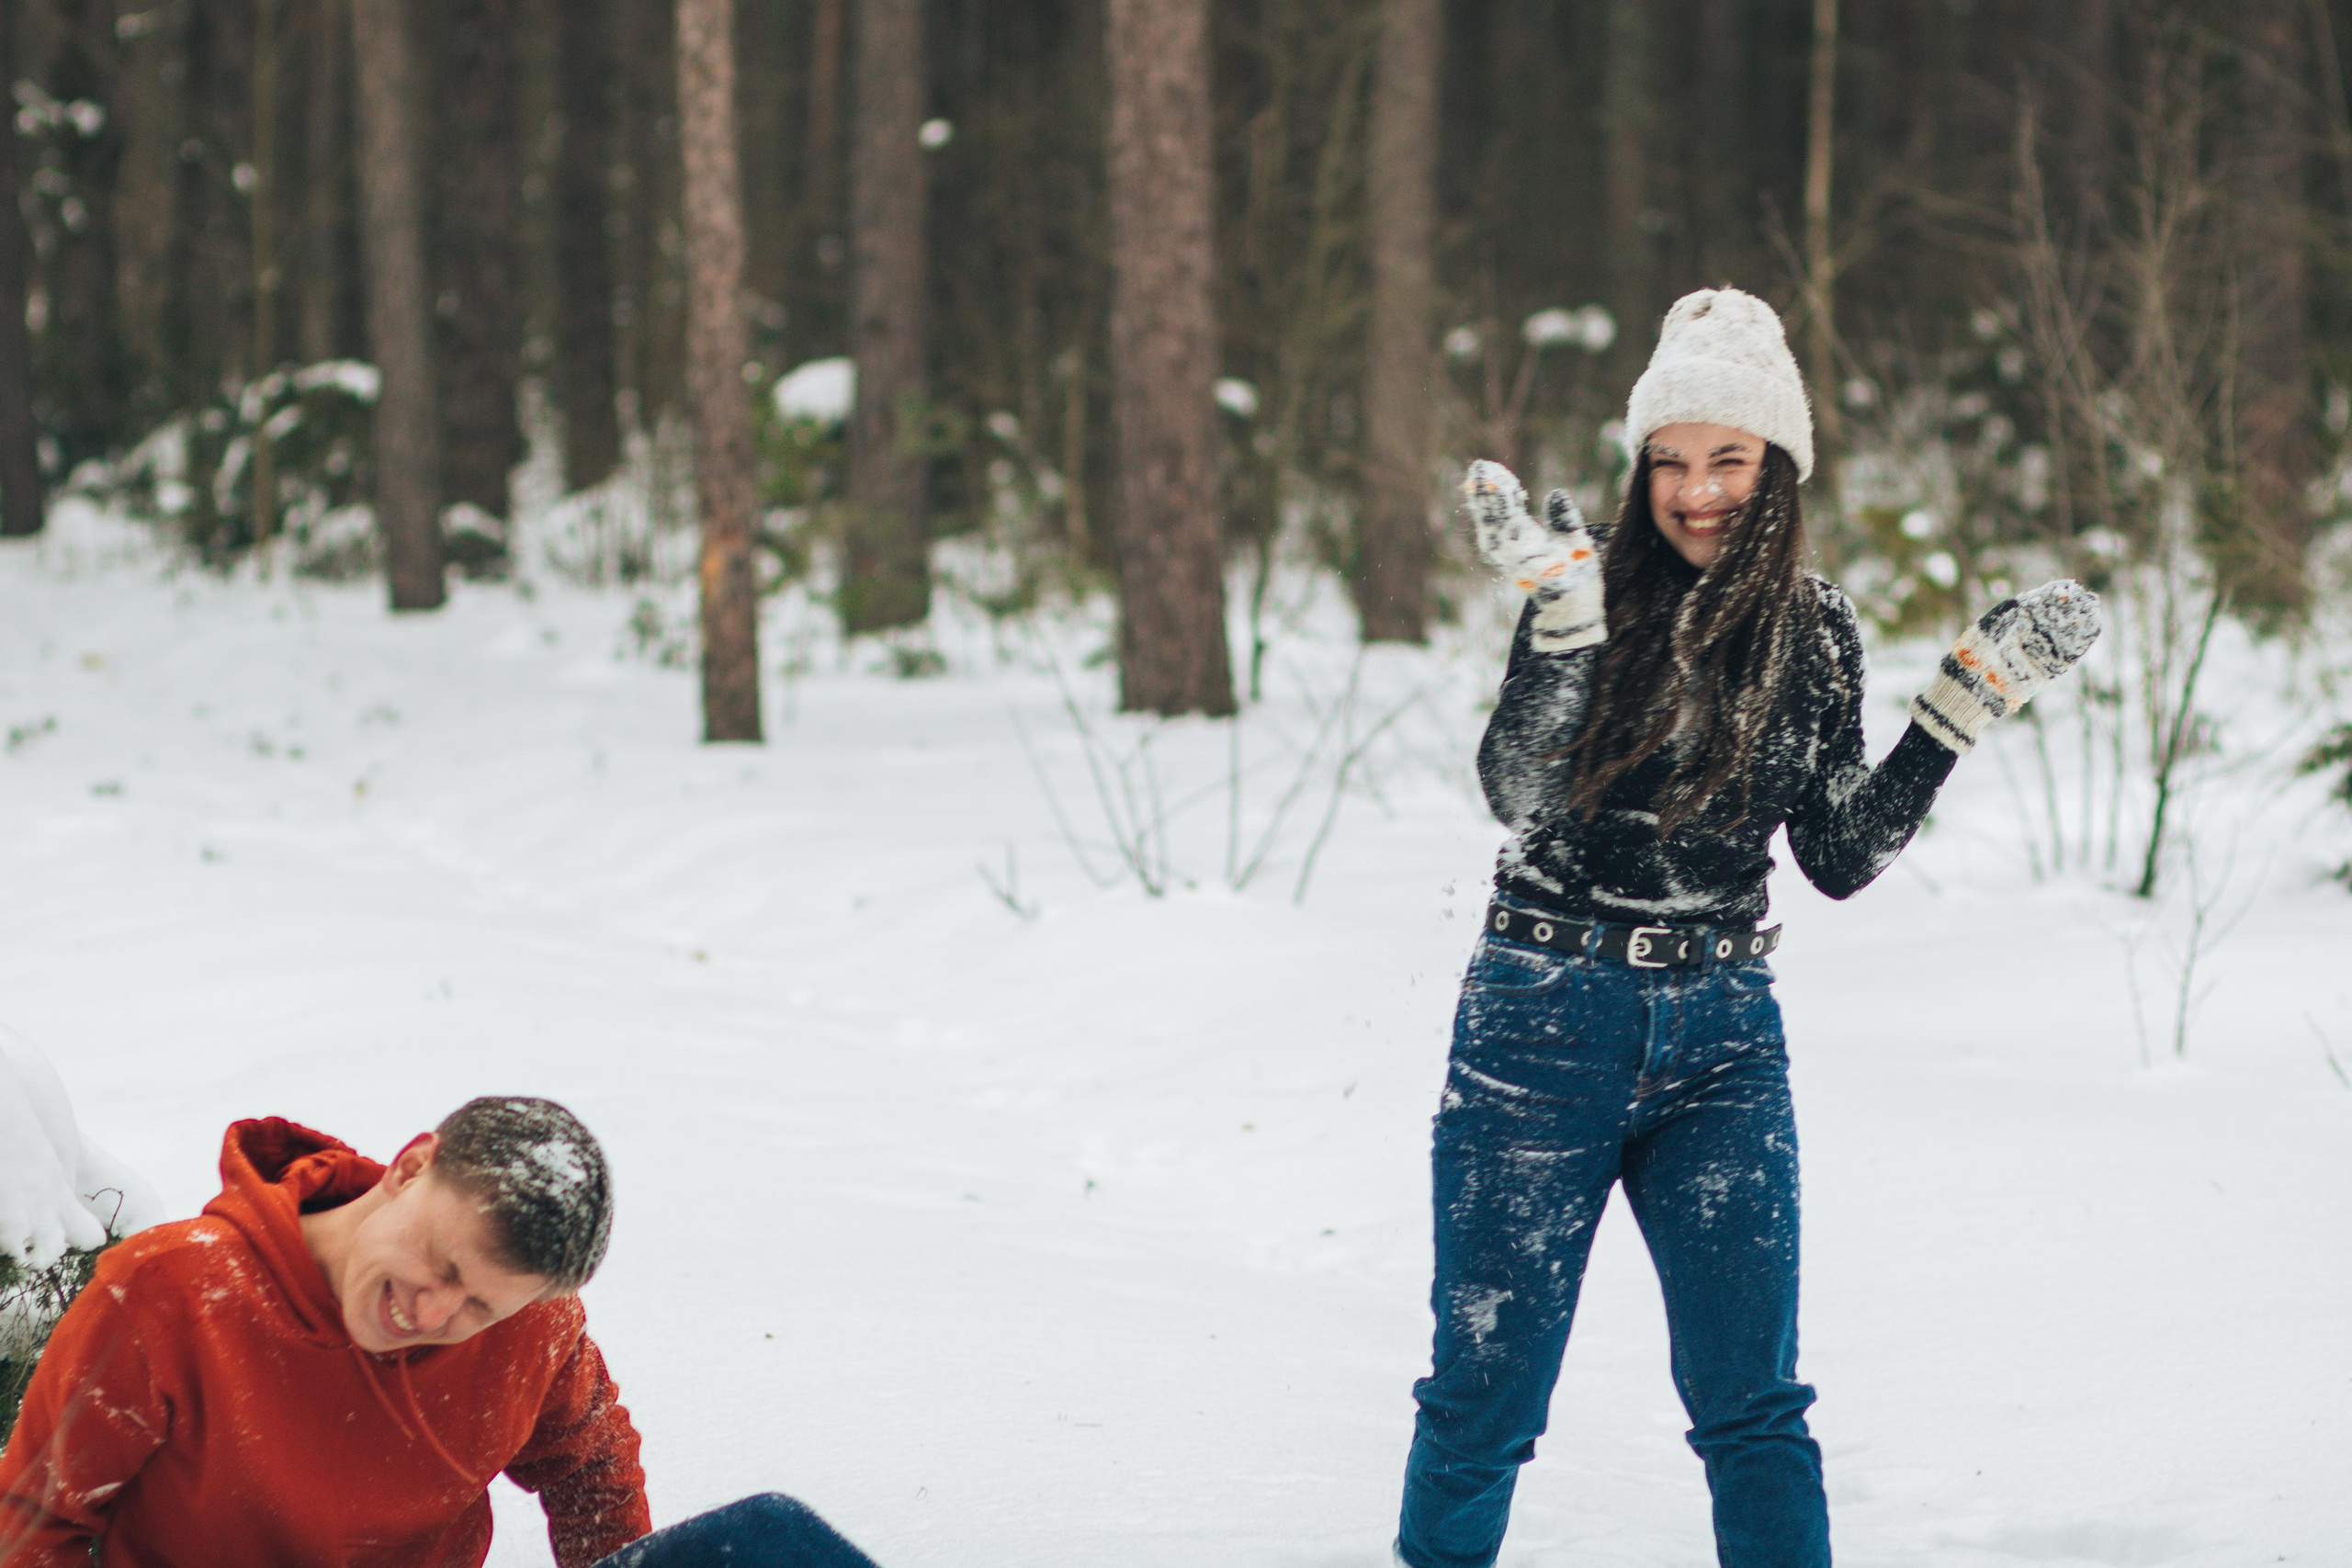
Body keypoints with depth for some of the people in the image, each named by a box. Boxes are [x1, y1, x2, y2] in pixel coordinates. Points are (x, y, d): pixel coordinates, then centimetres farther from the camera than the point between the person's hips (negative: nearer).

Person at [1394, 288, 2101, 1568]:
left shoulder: (1815, 634, 5)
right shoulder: (1595, 595, -4)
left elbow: (1842, 859, 5)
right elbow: (1517, 792, -17)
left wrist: (1969, 699, 1)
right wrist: (1565, 615, -27)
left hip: (1723, 1037, 2)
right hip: (1546, 1019, -2)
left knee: (1752, 1402, -1)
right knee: (1485, 1391, 2)